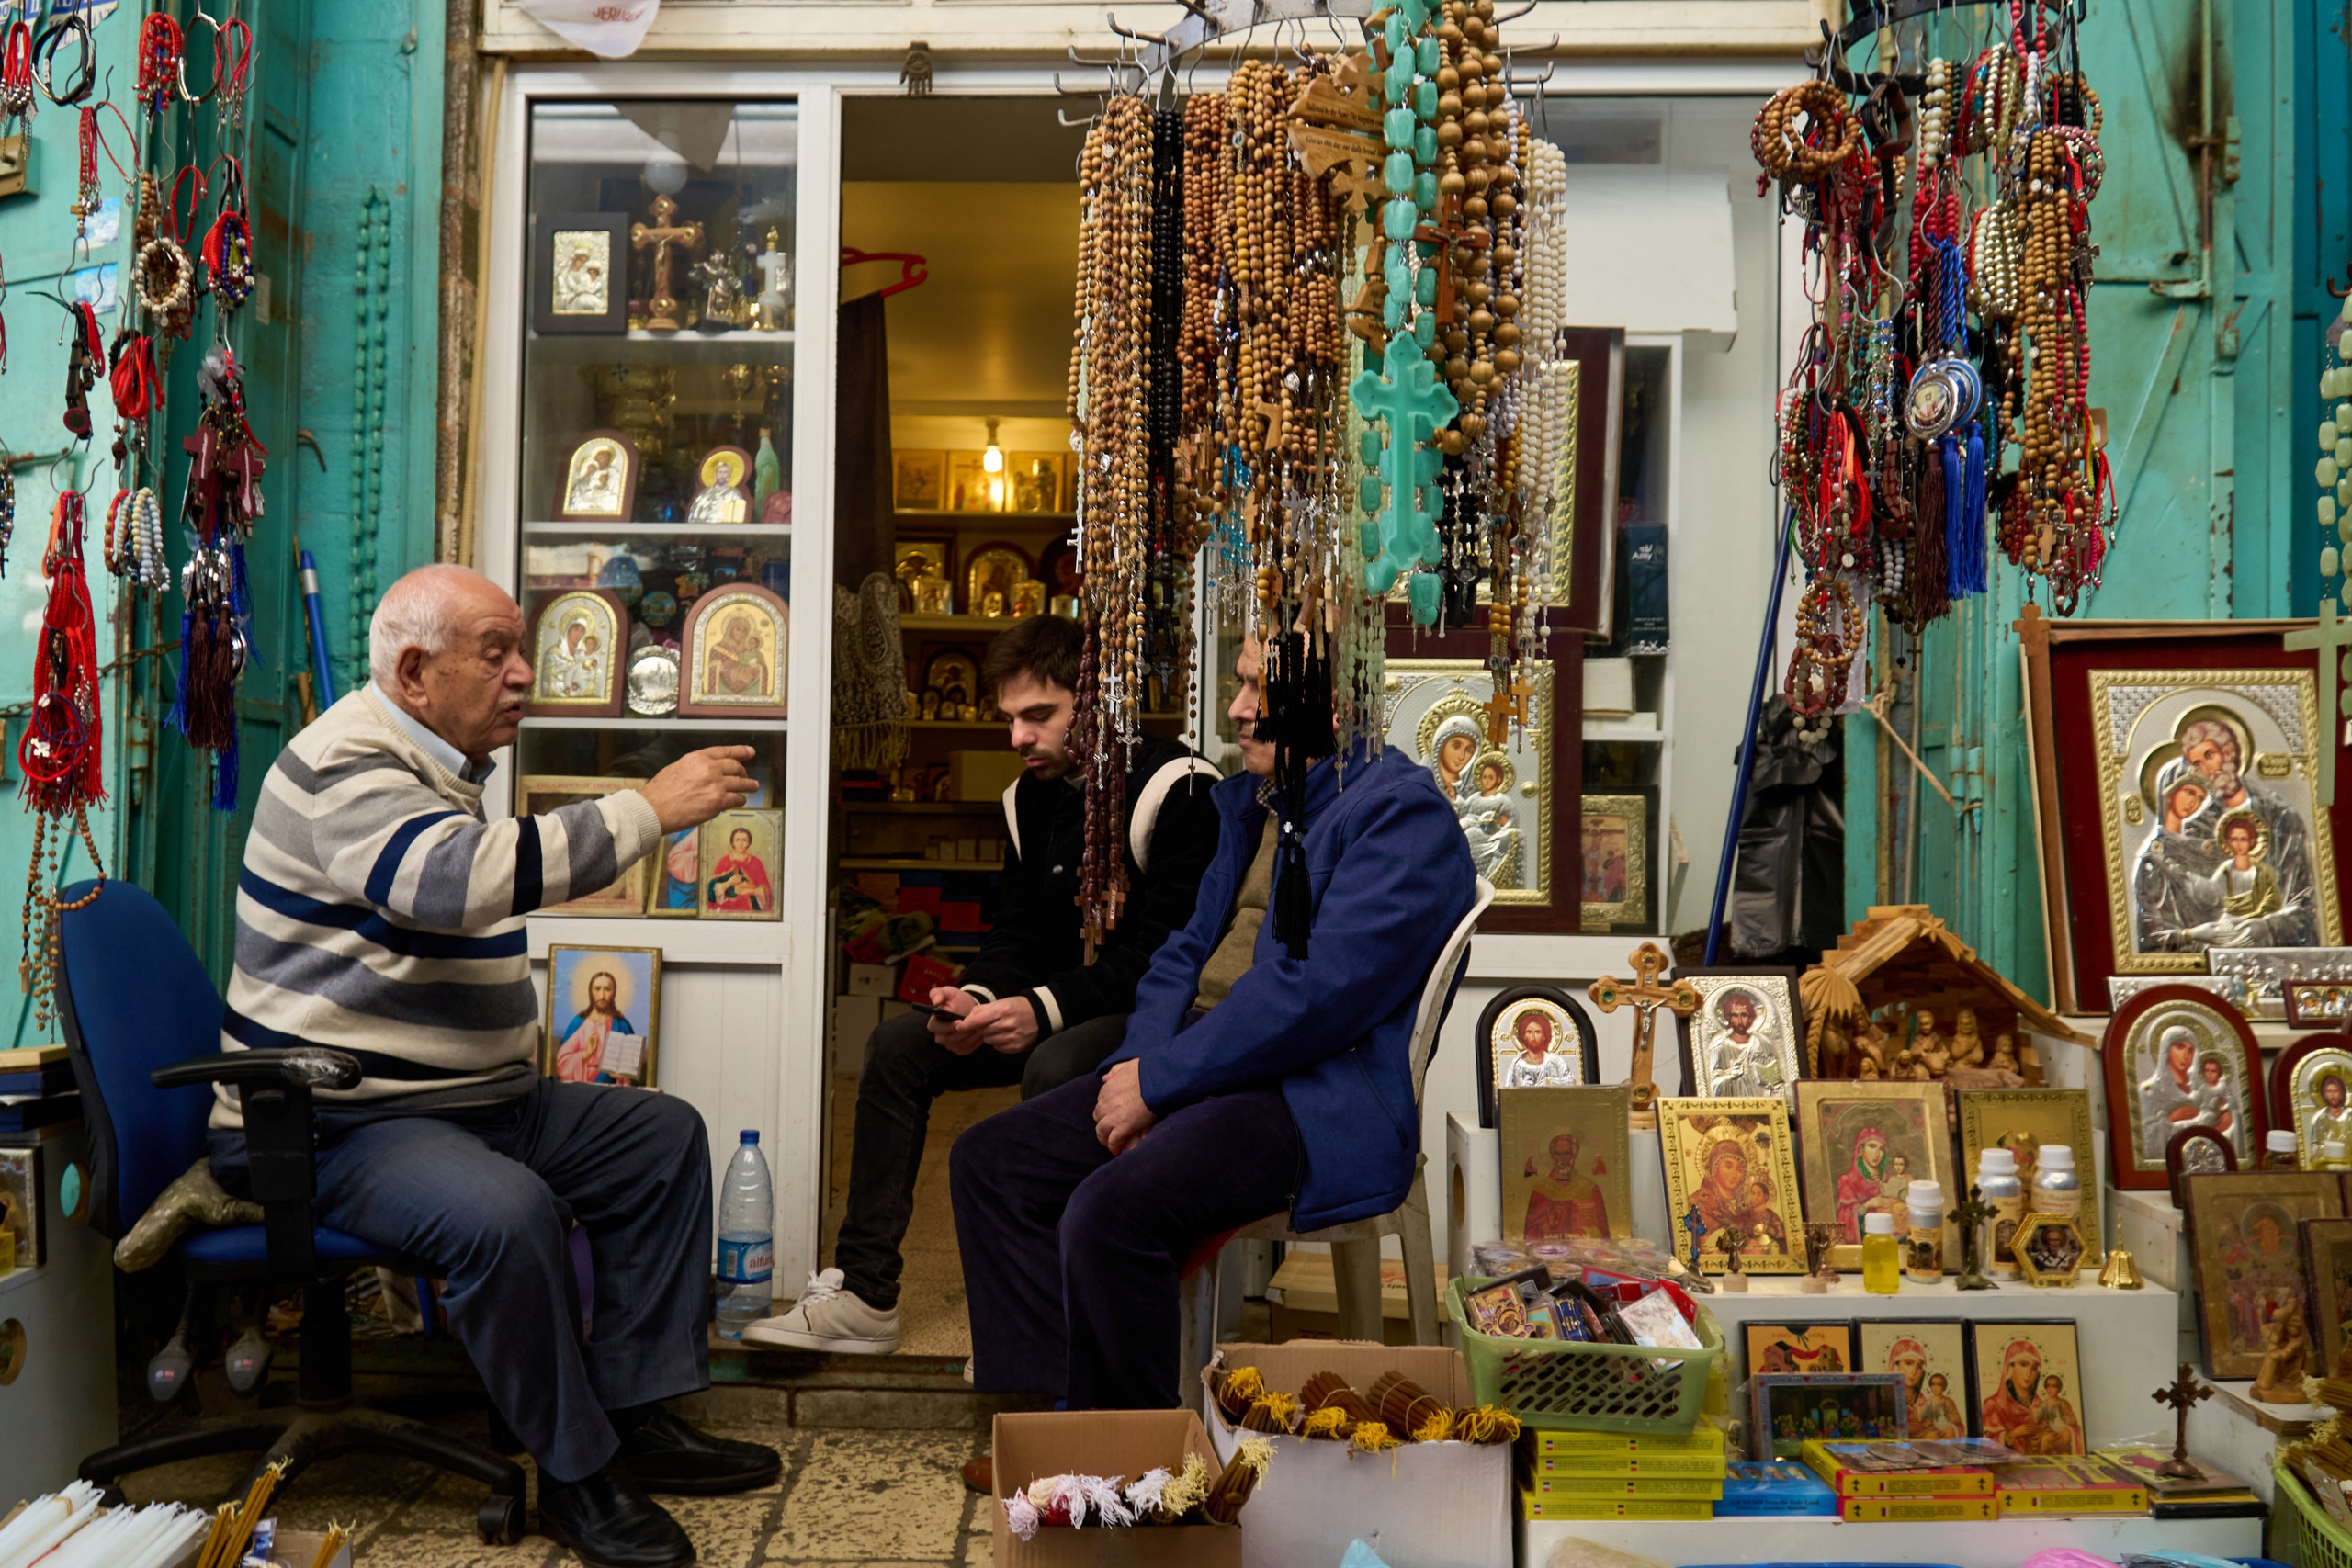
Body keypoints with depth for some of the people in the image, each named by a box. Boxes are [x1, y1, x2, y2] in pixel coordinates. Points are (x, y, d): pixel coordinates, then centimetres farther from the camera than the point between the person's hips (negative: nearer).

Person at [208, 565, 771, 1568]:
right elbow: (459, 879, -38)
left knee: (662, 1136, 4)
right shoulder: (344, 767, -17)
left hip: (472, 1099, 10)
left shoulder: (440, 767, 17)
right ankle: (576, 1476, -16)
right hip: (329, 1126, -10)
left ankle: (638, 1416, 3)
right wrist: (652, 808, -34)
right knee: (505, 1211, -35)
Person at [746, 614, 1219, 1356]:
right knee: (899, 1045, -1)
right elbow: (1016, 934, 8)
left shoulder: (1175, 788, -18)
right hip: (1070, 1003, 8)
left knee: (1055, 1067, -37)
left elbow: (1168, 953, -23)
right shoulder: (1032, 796, 8)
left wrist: (1043, 1010, -29)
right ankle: (863, 1293, -3)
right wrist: (979, 999, -14)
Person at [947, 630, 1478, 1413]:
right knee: (989, 1160, 2)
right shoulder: (1253, 802, 18)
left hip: (1320, 1099, -9)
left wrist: (1160, 1081, -15)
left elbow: (1317, 992, -20)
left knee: (1109, 1213, -30)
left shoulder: (1401, 813, -11)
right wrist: (1138, 1064, -1)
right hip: (1202, 1073, 10)